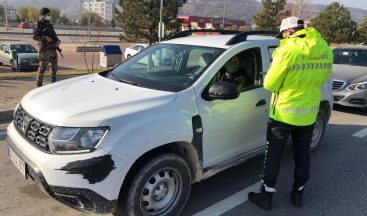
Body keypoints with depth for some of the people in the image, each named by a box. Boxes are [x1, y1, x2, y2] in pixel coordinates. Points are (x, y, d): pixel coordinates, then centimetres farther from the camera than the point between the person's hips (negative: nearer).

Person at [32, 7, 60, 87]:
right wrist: (45, 38, -25)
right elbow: (35, 36, -14)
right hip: (44, 49, -8)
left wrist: (57, 41, 1)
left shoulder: (48, 23, 15)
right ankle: (39, 85, 3)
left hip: (53, 48, 8)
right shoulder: (38, 24, -7)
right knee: (43, 66, -5)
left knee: (54, 65, 14)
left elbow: (54, 34, 20)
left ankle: (53, 82, 27)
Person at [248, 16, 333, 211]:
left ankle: (266, 196, 17)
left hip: (284, 112, -5)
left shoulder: (288, 49, -20)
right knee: (302, 155, 19)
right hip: (309, 113, 6)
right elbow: (320, 80, 13)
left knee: (273, 155, 8)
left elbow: (269, 84, -16)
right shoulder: (325, 50, 0)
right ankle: (298, 194, 32)